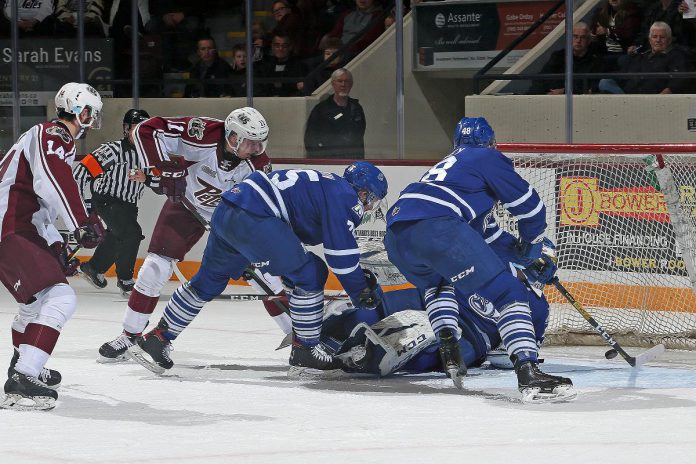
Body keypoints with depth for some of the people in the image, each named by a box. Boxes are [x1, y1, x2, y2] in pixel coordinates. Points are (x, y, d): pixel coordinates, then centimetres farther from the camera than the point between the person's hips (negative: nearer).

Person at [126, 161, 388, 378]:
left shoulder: (328, 186, 28)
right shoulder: (344, 195, -1)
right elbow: (341, 251, -8)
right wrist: (362, 293, 1)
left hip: (226, 212, 10)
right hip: (253, 218, -10)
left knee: (209, 280, 22)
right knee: (310, 275, -3)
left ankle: (156, 340, 26)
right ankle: (305, 353, 2)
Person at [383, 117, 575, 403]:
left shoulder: (448, 164, 39)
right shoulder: (488, 158, 17)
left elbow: (483, 229, 44)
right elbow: (528, 204, 13)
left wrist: (517, 250, 50)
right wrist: (532, 246, 30)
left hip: (396, 236, 8)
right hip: (435, 227, -8)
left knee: (437, 285, 39)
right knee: (506, 292, -8)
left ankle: (448, 352, 19)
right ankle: (528, 374, -25)